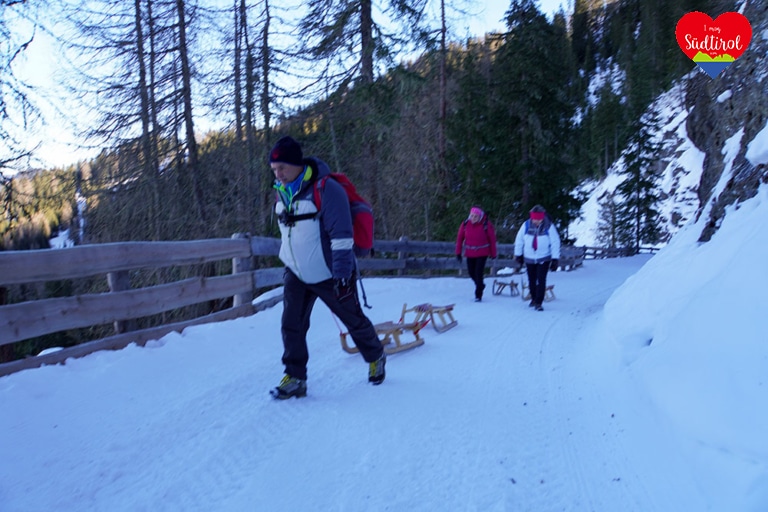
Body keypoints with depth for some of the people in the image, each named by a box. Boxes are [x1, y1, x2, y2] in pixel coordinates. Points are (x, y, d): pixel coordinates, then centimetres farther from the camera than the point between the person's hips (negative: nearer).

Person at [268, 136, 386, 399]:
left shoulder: (326, 189, -21)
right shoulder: (283, 193, 2)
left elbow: (342, 236, -22)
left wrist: (342, 275, -22)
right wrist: (286, 263, 20)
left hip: (329, 275, -6)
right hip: (296, 274, 6)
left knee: (354, 320, 12)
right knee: (291, 326, -2)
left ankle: (375, 357, 36)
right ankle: (295, 379, 10)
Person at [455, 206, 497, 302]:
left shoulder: (486, 224, -13)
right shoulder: (465, 224, -6)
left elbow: (492, 239, -4)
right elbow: (460, 238, 1)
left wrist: (493, 253, 0)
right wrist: (458, 252, 0)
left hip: (482, 253, -3)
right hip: (470, 253, 4)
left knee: (478, 273, -10)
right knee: (471, 272, 12)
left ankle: (478, 295, 4)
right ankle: (480, 285, 42)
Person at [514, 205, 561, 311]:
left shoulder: (549, 227, -13)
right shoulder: (526, 225, -9)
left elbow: (555, 243, -7)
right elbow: (519, 240, 3)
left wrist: (555, 259, -8)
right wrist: (518, 254, 10)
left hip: (544, 258, -3)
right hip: (529, 258, 3)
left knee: (541, 280, -11)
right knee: (532, 280, 13)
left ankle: (538, 302, -6)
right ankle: (534, 298, 34)